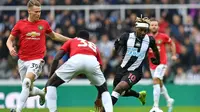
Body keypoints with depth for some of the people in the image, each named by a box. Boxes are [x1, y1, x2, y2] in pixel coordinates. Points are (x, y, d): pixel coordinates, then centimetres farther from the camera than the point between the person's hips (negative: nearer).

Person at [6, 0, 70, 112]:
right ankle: (42, 92, 43)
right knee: (29, 91, 9)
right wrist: (11, 48, -13)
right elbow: (10, 40, 9)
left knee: (26, 82, -27)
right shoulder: (20, 24, 1)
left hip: (37, 60, -2)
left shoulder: (44, 24, 3)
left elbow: (54, 36, 22)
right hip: (23, 60, 2)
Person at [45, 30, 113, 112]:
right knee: (104, 89, 27)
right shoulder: (94, 46, 41)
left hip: (75, 60, -2)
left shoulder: (71, 41, 37)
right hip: (93, 61, 2)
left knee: (51, 84, 17)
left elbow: (56, 59, 21)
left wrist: (50, 77, 29)